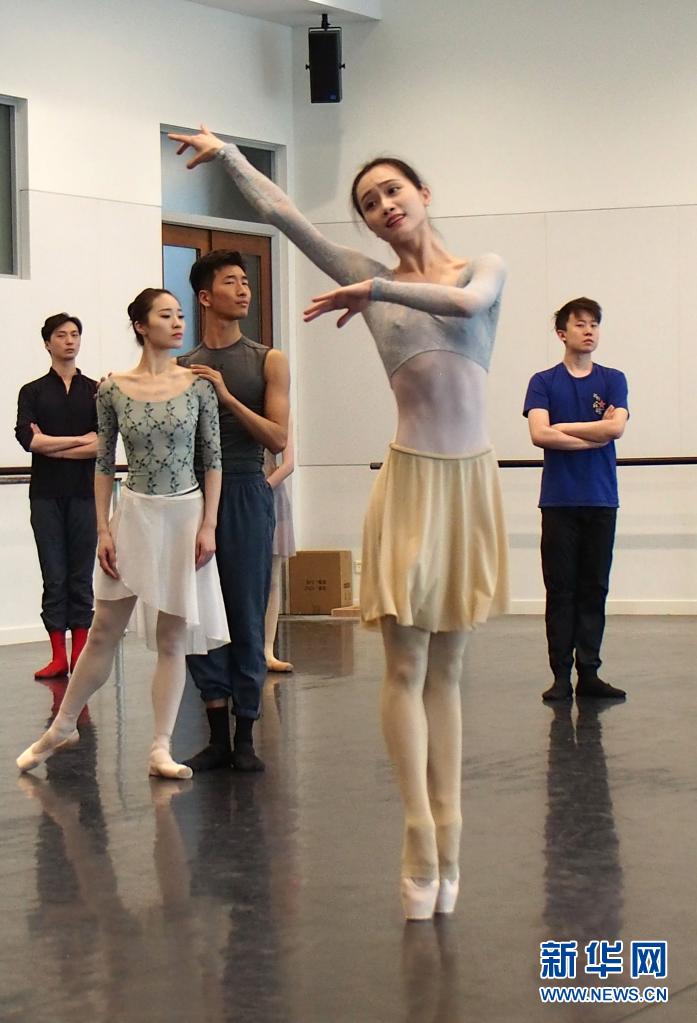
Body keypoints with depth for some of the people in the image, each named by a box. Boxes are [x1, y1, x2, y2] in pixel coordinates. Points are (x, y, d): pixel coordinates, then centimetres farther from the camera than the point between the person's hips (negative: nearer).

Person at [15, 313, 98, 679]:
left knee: (82, 575, 2)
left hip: (85, 493, 0)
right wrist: (80, 440, -8)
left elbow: (102, 445, -5)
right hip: (47, 495, 0)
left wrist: (50, 446, -8)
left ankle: (80, 653, 6)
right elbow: (28, 439, -8)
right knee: (54, 576, 1)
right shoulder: (32, 392, 6)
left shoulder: (95, 391, 6)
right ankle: (58, 656, 3)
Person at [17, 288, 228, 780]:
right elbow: (104, 464, 3)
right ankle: (63, 726, 21)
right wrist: (104, 530, -1)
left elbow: (213, 459, 1)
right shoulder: (113, 390, -1)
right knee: (104, 632, 4)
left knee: (172, 638, 4)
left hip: (185, 515, 0)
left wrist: (209, 525, -5)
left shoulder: (198, 385, -1)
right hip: (134, 514, 0)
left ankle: (161, 748, 9)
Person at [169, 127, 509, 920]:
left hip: (471, 479, 0)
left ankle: (446, 836, 9)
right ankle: (423, 841, -4)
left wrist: (378, 291, -18)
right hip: (411, 478, 0)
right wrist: (225, 155, 13)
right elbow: (278, 211, 6)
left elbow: (469, 304, -19)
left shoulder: (483, 266, 6)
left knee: (445, 668, 7)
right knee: (406, 665, -6)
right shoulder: (369, 279, 7)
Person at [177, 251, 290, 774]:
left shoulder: (269, 361, 6)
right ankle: (217, 737, 9)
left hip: (246, 492, -1)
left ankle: (245, 737, 7)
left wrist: (226, 396, -11)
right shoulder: (182, 368, 9)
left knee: (247, 616, 0)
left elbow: (278, 438, -3)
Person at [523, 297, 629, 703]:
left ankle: (589, 673, 8)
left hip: (601, 500, 2)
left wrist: (562, 427, -6)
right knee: (560, 590, 1)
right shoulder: (544, 382, 4)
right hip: (560, 500, -1)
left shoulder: (613, 380, 8)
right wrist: (594, 434, -9)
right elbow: (539, 434, -11)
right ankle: (561, 676, 4)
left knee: (594, 589, 4)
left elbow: (616, 428, -9)